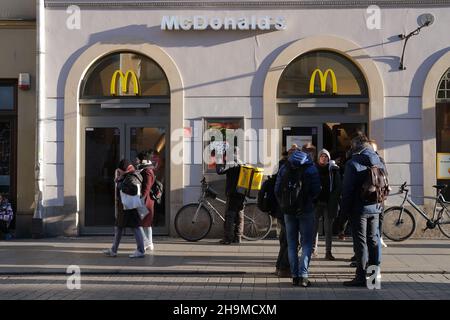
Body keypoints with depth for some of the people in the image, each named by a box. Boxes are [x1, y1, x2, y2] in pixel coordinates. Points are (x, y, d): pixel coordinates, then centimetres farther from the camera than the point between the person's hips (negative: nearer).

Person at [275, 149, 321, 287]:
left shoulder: (284, 168, 5)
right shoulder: (311, 168, -4)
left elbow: (277, 190, 2)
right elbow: (316, 191, -8)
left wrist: (283, 205, 12)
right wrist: (308, 200, 10)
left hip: (288, 210, 3)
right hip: (306, 210, -3)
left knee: (292, 244, 10)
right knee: (306, 243, 3)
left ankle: (294, 276, 9)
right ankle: (303, 276, -6)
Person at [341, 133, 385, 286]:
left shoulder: (353, 163, -12)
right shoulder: (378, 162, 7)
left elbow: (347, 189, -12)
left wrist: (345, 208, -5)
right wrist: (379, 203, 16)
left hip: (358, 209, -6)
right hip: (375, 208, 6)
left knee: (360, 242, -2)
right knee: (373, 240, 13)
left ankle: (361, 276, 0)